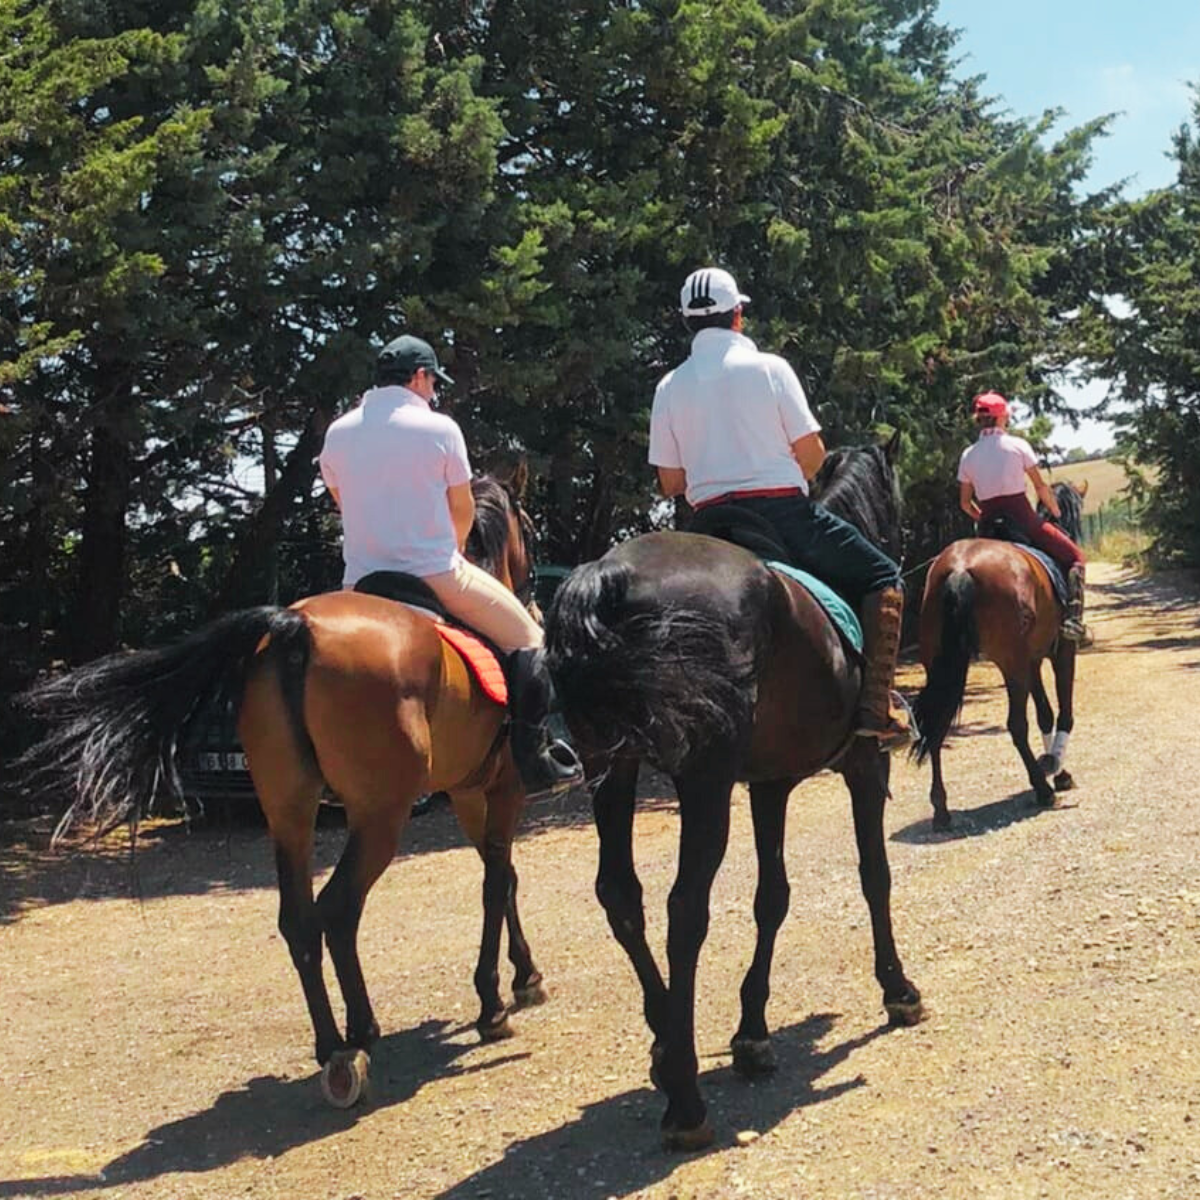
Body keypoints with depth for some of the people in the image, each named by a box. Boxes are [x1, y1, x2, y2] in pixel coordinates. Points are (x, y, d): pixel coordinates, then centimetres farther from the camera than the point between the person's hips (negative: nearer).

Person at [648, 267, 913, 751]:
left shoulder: (670, 387, 5)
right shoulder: (768, 367, -3)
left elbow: (670, 483, 6)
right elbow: (812, 452, -4)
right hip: (784, 511, -3)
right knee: (882, 579, 10)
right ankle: (876, 707, -4)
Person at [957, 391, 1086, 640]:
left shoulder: (968, 455, 7)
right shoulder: (1017, 445, -2)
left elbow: (965, 503, 10)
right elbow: (1041, 487, 1)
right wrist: (1057, 514, 16)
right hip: (1022, 517, -4)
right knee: (1075, 558, 7)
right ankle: (1073, 616, -13)